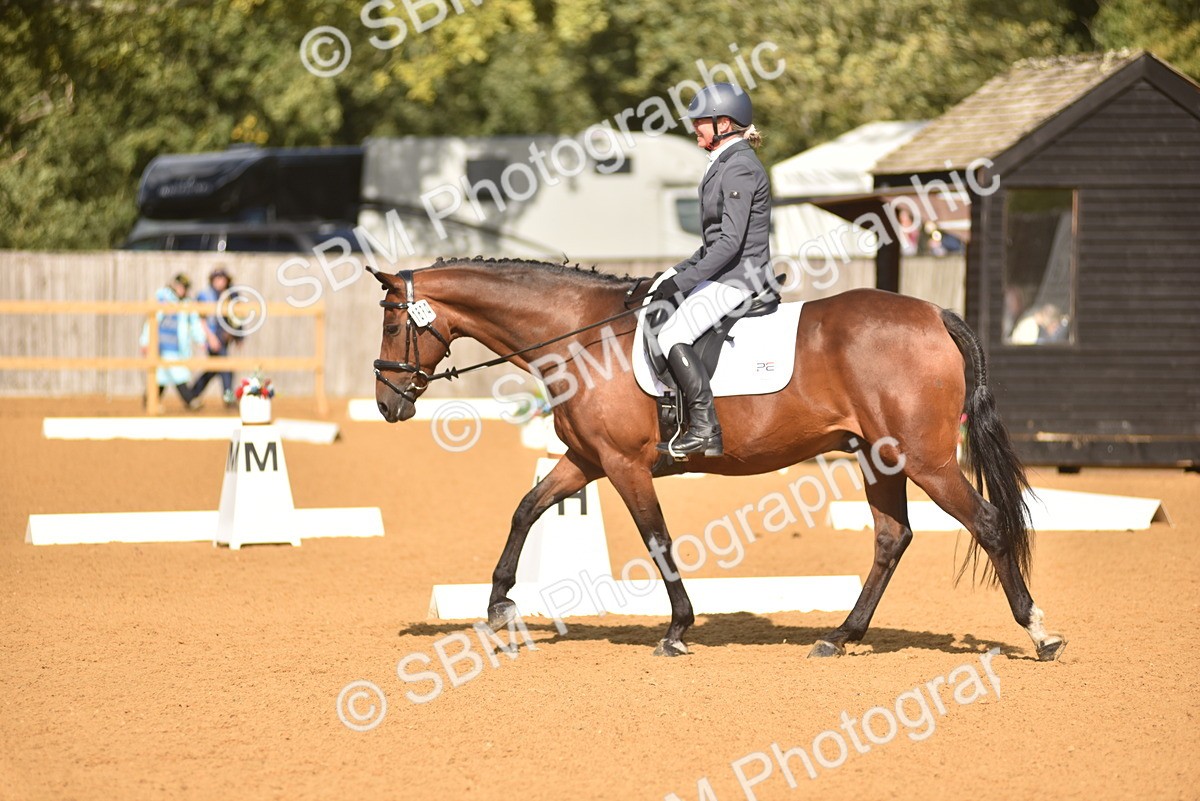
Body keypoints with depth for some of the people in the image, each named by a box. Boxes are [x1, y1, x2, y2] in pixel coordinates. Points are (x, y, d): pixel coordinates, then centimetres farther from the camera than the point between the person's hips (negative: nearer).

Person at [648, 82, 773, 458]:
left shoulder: (739, 168, -16)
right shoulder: (726, 164, 16)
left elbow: (730, 241, -23)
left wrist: (682, 281, -23)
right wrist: (681, 271, 17)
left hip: (738, 276, -11)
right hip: (725, 274, 11)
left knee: (672, 336, -20)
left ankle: (705, 430, -21)